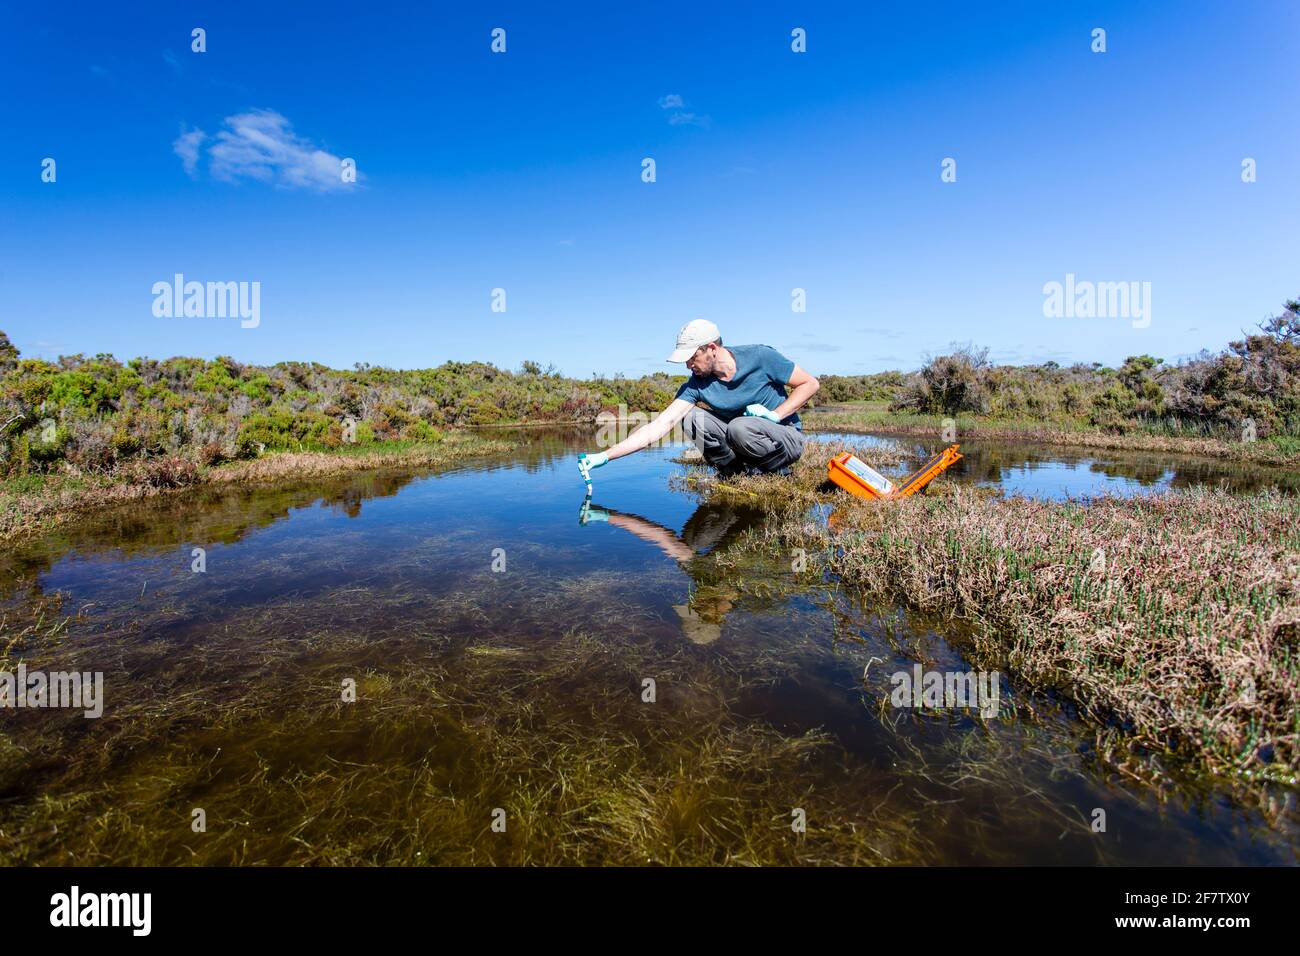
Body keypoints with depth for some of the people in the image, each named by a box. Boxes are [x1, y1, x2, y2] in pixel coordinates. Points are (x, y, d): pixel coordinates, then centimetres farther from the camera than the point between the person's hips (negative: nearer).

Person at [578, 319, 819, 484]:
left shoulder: (761, 357, -17)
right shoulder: (696, 385, -11)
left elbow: (810, 384, -8)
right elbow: (660, 425, -18)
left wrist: (775, 414, -21)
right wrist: (605, 456, -26)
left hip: (787, 437, -3)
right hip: (737, 440, 4)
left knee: (740, 427, -35)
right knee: (693, 417, -18)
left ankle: (779, 470, -7)